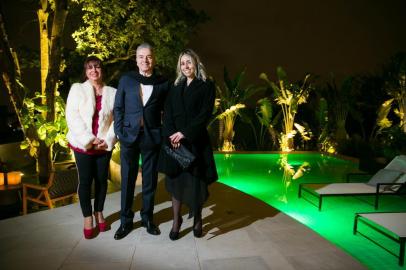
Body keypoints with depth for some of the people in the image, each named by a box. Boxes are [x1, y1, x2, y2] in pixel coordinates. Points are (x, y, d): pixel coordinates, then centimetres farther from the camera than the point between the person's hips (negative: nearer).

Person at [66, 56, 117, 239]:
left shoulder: (112, 92, 4)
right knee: (85, 181, 4)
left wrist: (108, 140, -12)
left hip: (104, 145, 1)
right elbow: (72, 116, -7)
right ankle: (88, 218, 18)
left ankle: (99, 213, 27)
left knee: (102, 179, 9)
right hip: (83, 144, -1)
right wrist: (89, 139, -14)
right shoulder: (77, 89, 1)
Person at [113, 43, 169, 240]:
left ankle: (147, 218, 26)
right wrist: (119, 132, -3)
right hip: (129, 136, 0)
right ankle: (126, 221, 22)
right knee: (127, 180, 8)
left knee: (150, 180, 9)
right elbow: (118, 108, 5)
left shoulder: (163, 83, 3)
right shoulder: (126, 80, 4)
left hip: (152, 137, 0)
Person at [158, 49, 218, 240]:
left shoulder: (206, 86, 3)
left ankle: (197, 219, 21)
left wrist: (185, 133, -16)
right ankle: (176, 221, 15)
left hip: (196, 141, -3)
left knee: (196, 181, 1)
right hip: (175, 141, 3)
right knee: (176, 180, 4)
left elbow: (205, 114, -8)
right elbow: (167, 114, 6)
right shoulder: (175, 88, 15)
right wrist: (171, 134, -12)